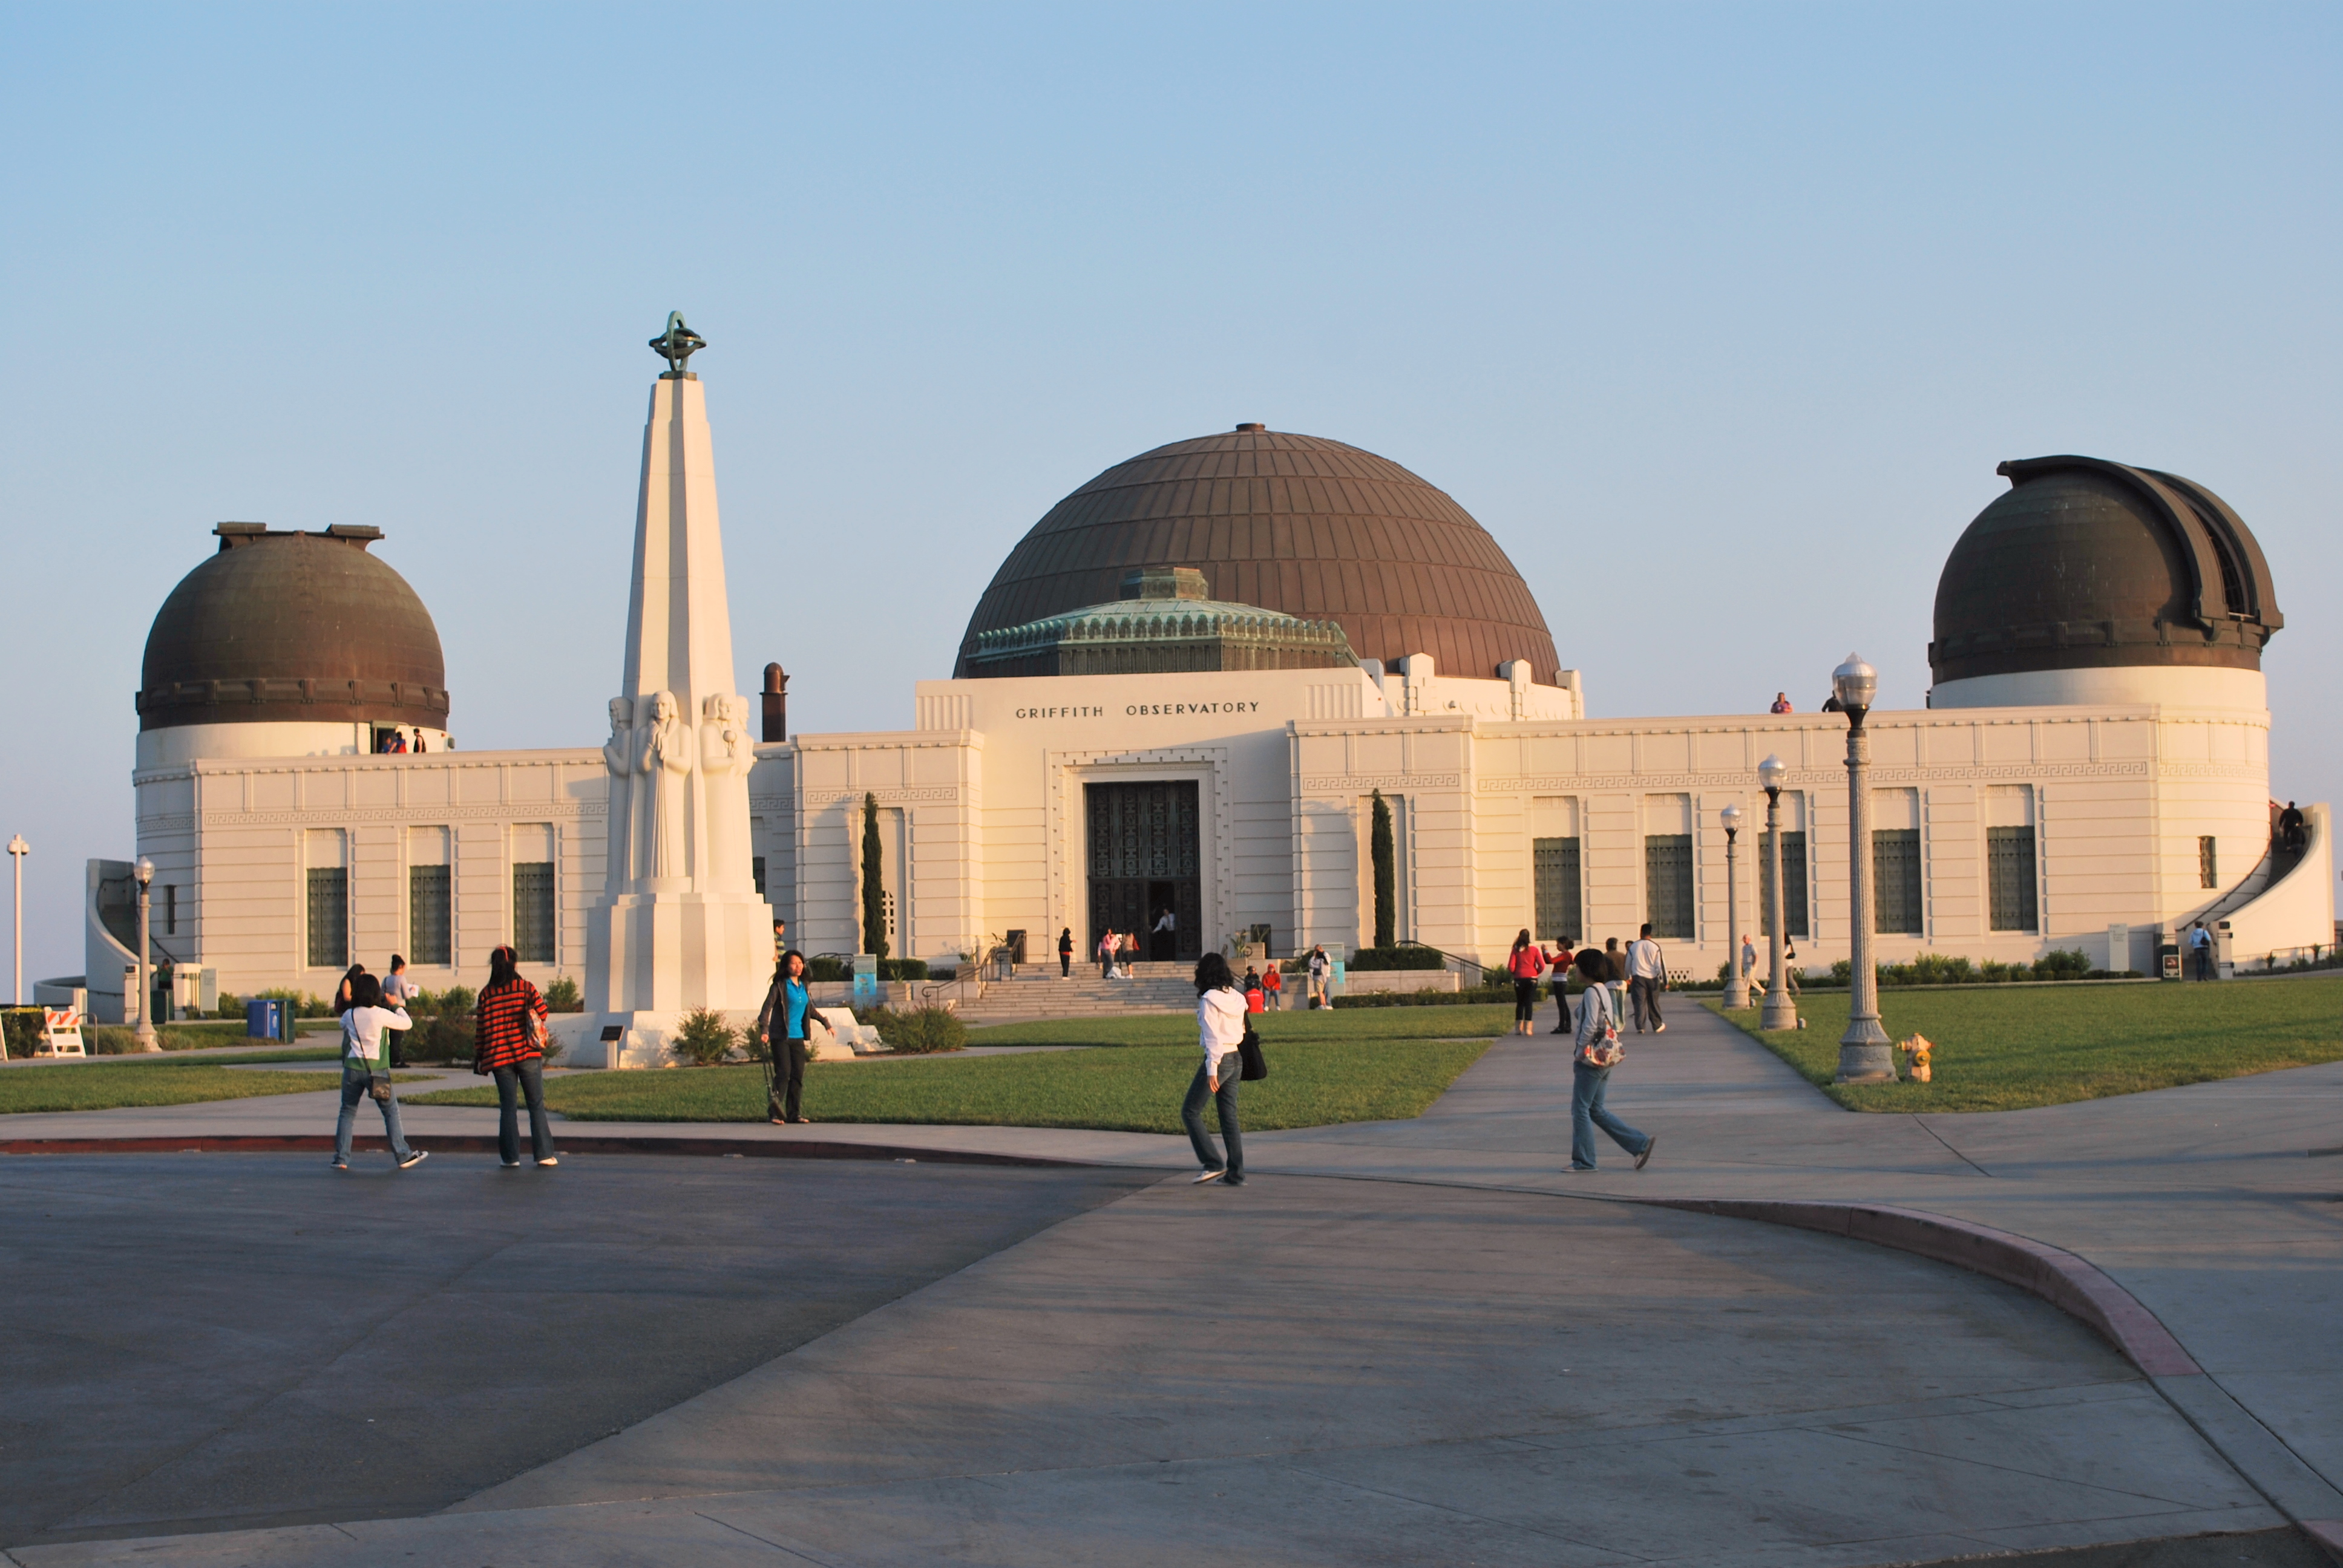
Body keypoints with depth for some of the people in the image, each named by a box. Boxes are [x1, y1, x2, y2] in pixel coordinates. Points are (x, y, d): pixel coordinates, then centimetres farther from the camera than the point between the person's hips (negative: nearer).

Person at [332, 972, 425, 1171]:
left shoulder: (349, 1015, 3)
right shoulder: (381, 1014, -10)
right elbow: (406, 1023, 1)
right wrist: (397, 1006, 17)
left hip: (352, 1067, 3)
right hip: (376, 1069, -3)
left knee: (347, 1112, 10)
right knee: (391, 1111, 6)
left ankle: (341, 1158, 5)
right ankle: (403, 1155, 7)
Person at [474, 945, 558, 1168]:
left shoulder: (486, 994, 1)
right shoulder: (527, 988, -3)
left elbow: (480, 1029, 1)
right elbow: (542, 1013, -10)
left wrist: (479, 1058, 8)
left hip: (498, 1056, 1)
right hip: (527, 1054, -1)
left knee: (508, 1106, 6)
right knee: (536, 1104, 5)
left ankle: (511, 1156, 2)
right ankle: (544, 1153, 2)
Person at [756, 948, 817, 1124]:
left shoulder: (805, 987, 13)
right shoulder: (779, 986, -5)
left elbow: (810, 1010, 28)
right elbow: (767, 1008, -12)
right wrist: (764, 1030, -24)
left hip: (798, 1038, 6)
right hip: (780, 1037, -6)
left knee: (798, 1075, 2)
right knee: (783, 1073, -13)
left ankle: (793, 1114, 7)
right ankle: (775, 1111, -8)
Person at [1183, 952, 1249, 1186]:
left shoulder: (1210, 1000, -12)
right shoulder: (1236, 998, 10)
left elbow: (1212, 1036, -16)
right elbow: (1241, 1031, 11)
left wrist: (1212, 1070, -17)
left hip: (1218, 1059, -8)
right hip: (1235, 1059, 8)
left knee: (1190, 1112, 3)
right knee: (1229, 1117, 10)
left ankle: (1213, 1164, -6)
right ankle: (1236, 1173, 8)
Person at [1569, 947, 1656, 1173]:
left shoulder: (1591, 992, -14)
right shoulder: (1604, 991, 14)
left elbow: (1590, 1026, -22)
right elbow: (1615, 1023, 18)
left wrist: (1580, 1053, -12)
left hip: (1591, 1059, -10)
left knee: (1581, 1109, -1)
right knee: (1596, 1110, 13)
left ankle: (1583, 1161, 3)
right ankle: (1640, 1143, 9)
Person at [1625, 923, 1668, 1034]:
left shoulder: (1633, 946, 0)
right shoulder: (1655, 947, -5)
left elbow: (1628, 964, 10)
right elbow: (1661, 965, -5)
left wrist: (1628, 978, 27)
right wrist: (1665, 981, 1)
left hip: (1638, 978, 0)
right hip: (1652, 978, 0)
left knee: (1639, 1003, 0)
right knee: (1653, 1003, 12)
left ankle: (1640, 1026, -10)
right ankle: (1657, 1026, 23)